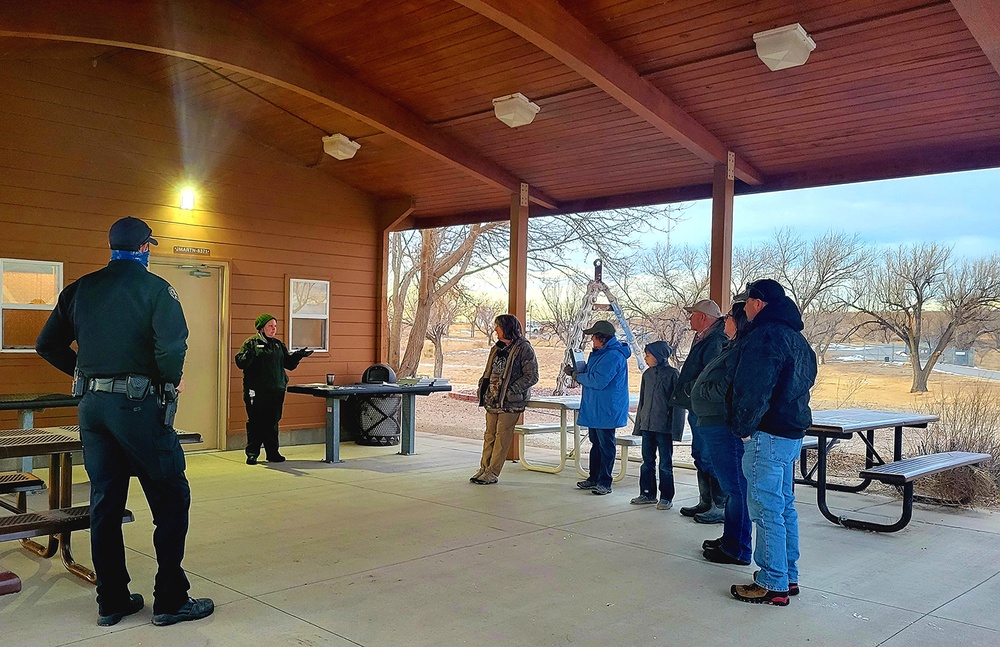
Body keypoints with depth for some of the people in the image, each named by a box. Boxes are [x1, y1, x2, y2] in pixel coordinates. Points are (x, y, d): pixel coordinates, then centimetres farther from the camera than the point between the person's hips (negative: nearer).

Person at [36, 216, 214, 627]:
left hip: (92, 406, 6)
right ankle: (170, 600, 6)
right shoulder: (155, 288, -7)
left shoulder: (80, 289, 10)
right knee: (171, 497, 3)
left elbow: (47, 345, 12)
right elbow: (172, 344, -21)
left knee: (104, 501, 13)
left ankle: (111, 601, 21)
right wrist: (172, 381, -4)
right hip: (138, 405, -6)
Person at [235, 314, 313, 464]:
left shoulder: (279, 345, 15)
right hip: (256, 391, -5)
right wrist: (249, 355, -29)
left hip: (276, 391, 5)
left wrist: (298, 356, 0)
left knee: (272, 423, 9)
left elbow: (289, 363, 18)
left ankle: (273, 452, 16)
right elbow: (240, 362, -10)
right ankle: (252, 454, 7)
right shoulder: (251, 343, 0)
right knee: (255, 423, -1)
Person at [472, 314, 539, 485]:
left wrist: (512, 389, -18)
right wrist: (482, 385, 8)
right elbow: (488, 371, 26)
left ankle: (492, 473, 3)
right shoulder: (497, 348, 16)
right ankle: (484, 468, 19)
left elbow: (532, 376, -12)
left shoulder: (523, 348, -9)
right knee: (489, 434, 11)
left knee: (502, 436, -2)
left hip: (510, 402, -7)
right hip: (493, 399, 7)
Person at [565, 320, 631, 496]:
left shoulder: (613, 356, -21)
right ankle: (594, 478, 27)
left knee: (606, 445, -2)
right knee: (596, 443, 17)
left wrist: (577, 376, -13)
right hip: (595, 409, 11)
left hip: (606, 410, -11)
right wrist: (575, 371, 7)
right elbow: (591, 373, 23)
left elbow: (598, 381, -26)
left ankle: (604, 483, 3)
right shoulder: (601, 353, 14)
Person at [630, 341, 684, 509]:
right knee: (647, 462, 12)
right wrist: (639, 424, 15)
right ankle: (647, 494, 21)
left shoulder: (672, 374, -8)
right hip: (647, 425, 6)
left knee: (665, 463, 2)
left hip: (664, 426, -6)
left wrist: (676, 428, -14)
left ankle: (666, 497, 10)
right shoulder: (647, 374, 10)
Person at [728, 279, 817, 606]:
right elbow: (805, 381, 22)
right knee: (784, 506, 17)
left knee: (766, 510, -4)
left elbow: (753, 391, -22)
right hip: (793, 433, 10)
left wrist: (743, 428, -11)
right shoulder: (797, 338, 16)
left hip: (768, 436, -10)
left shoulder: (765, 336, -16)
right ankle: (788, 576, 26)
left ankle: (772, 585, 1)